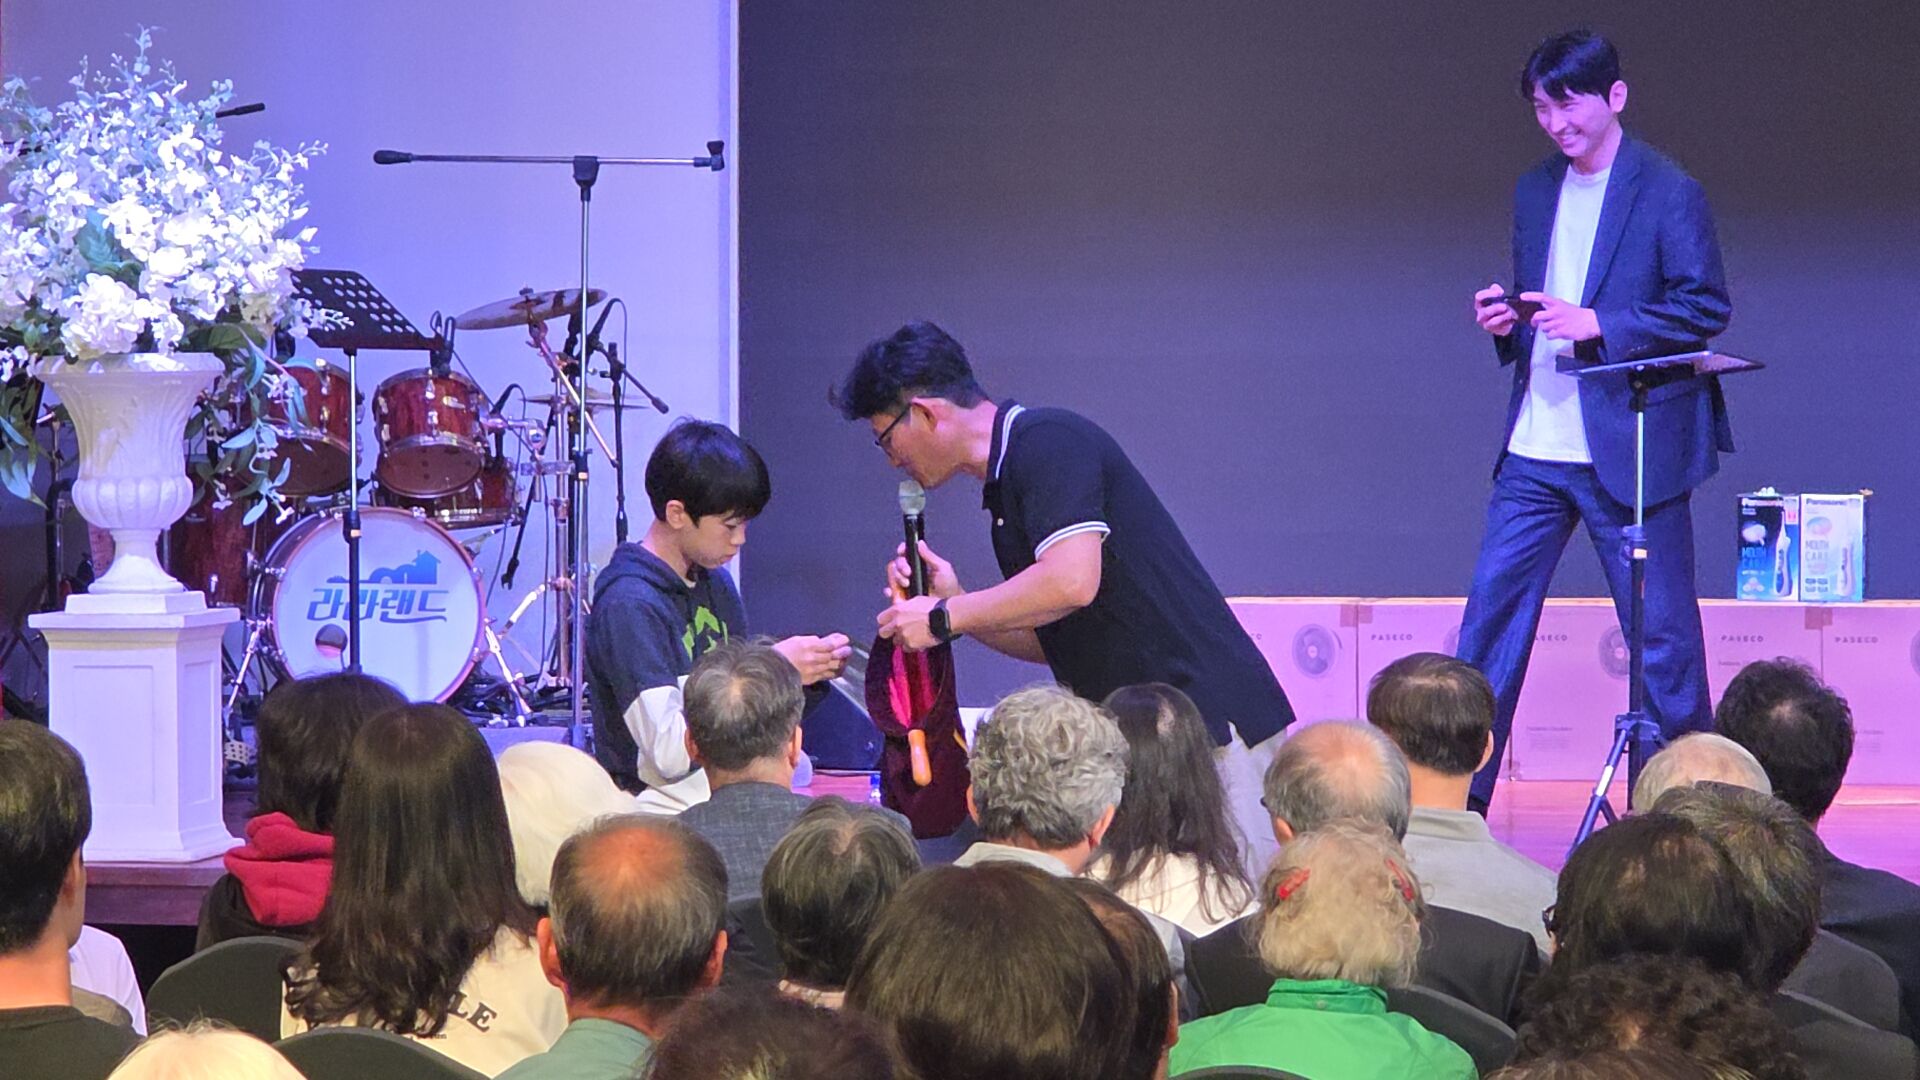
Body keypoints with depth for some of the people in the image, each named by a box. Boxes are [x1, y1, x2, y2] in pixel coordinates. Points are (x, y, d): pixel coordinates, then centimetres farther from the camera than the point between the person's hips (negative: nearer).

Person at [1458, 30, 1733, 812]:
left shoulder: (1667, 193, -6)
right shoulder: (1534, 192, 14)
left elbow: (1707, 307, -11)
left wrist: (1594, 324, -20)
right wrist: (1504, 322, 1)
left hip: (1631, 449, -6)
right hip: (1534, 452, 6)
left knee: (1661, 630, 0)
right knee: (1491, 612, 3)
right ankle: (1459, 798, 8)